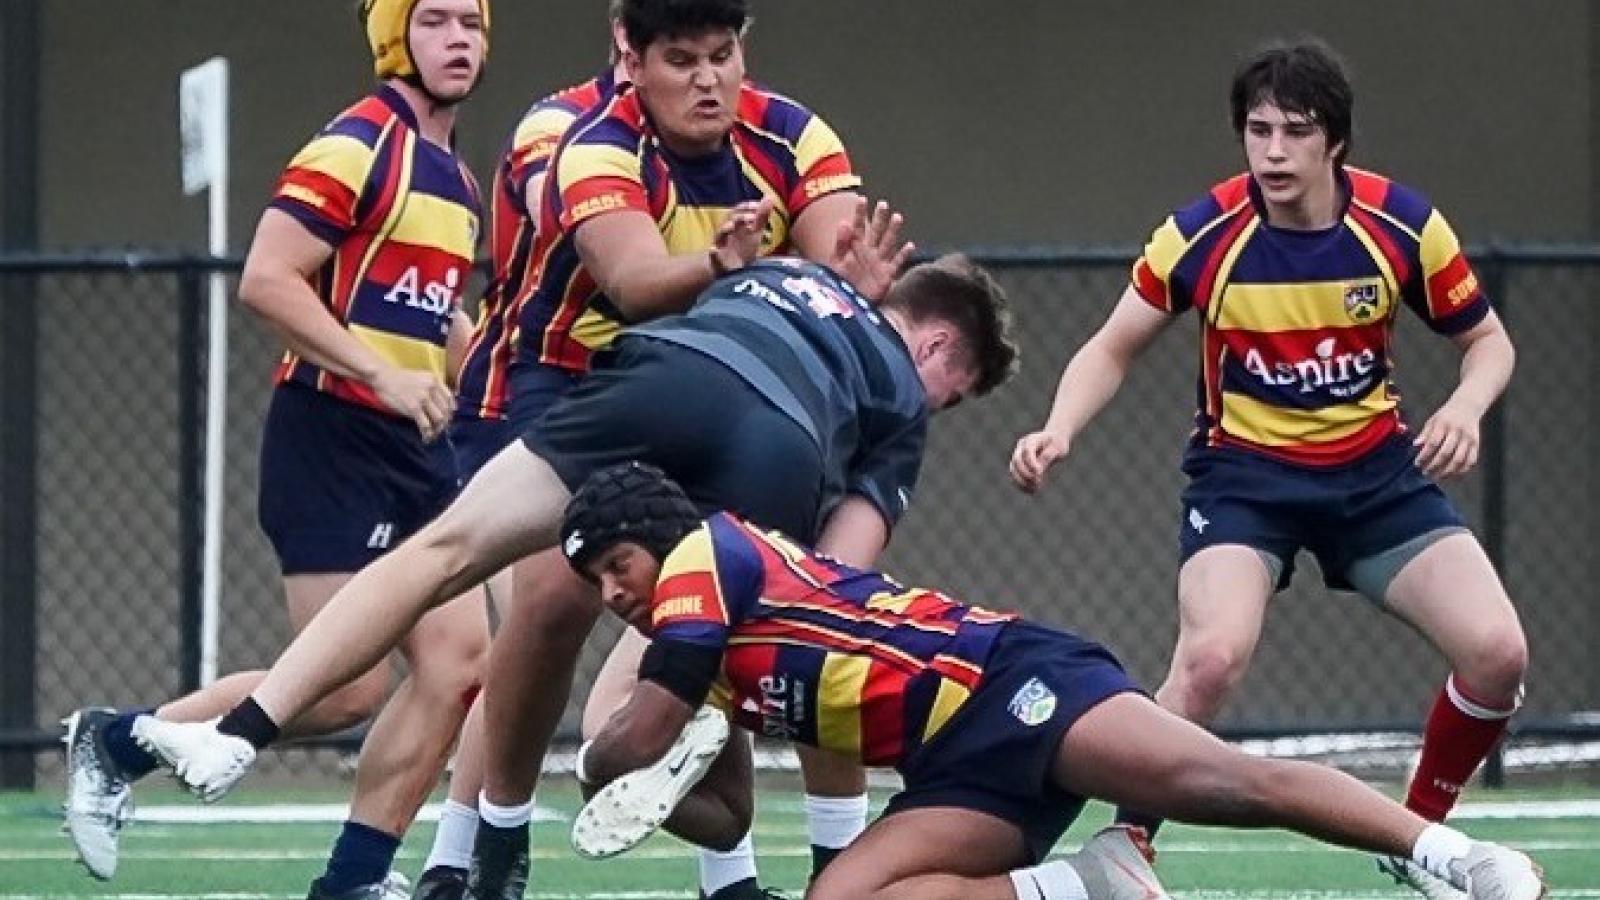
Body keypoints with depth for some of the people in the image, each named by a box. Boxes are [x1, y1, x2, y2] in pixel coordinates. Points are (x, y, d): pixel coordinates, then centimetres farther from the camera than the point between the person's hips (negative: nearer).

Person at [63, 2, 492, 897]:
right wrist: (383, 375, -23)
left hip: (415, 452, 9)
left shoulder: (456, 177, 18)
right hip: (332, 441, -9)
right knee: (347, 689, -12)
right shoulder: (358, 147, -11)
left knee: (459, 659, -3)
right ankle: (117, 742, 6)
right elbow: (267, 280, -20)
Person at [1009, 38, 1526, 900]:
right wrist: (1058, 431, -21)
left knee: (1497, 652, -12)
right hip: (1244, 471, -2)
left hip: (1376, 470, 2)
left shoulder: (1402, 224, -13)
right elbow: (1112, 349, -3)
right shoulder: (1203, 236, -16)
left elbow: (1487, 341, 2)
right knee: (1211, 657, -29)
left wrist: (1465, 409, -20)